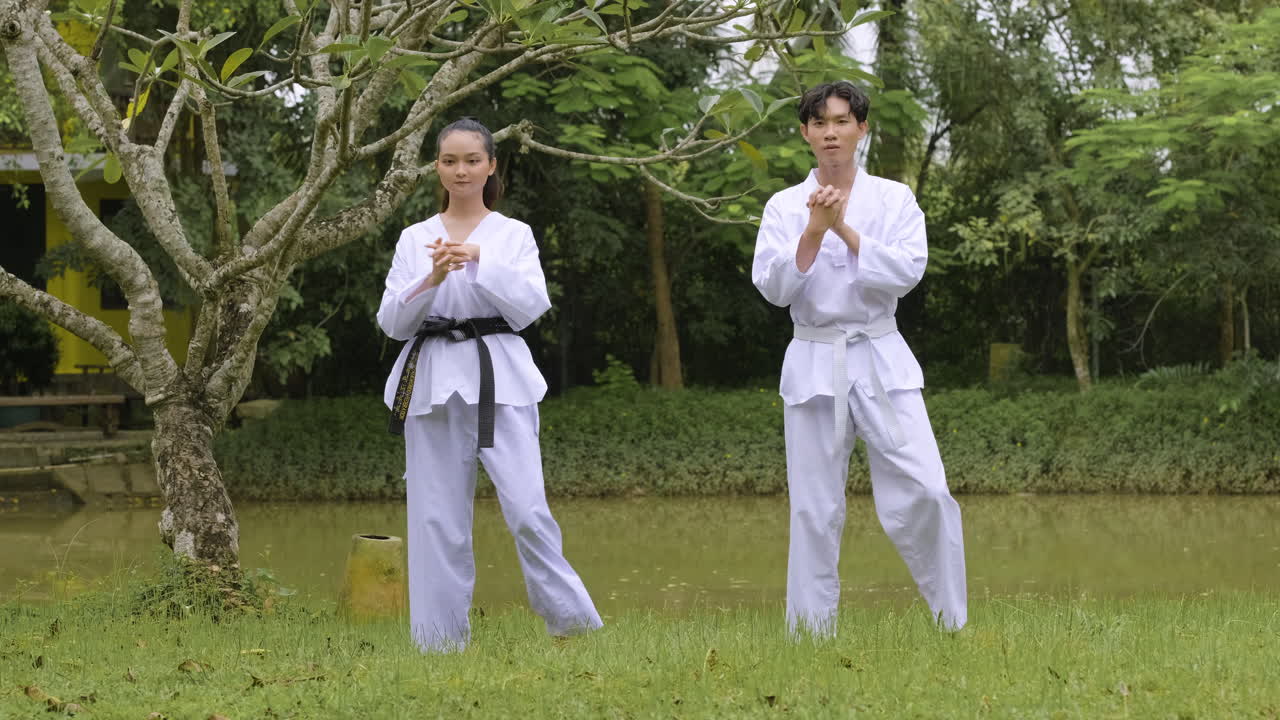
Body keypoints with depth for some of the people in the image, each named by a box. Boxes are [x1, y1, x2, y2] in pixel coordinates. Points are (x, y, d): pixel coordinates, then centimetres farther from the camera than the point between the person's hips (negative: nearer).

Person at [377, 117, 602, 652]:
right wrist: (432, 278, -13)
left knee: (526, 507, -12)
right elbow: (392, 322, 4)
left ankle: (572, 622, -2)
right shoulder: (415, 239, 11)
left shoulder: (513, 235, 8)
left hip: (500, 378, -2)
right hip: (434, 381, 2)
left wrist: (481, 261, -17)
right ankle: (442, 639, 10)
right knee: (438, 515, 1)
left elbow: (531, 307, -5)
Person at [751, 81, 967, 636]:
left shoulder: (893, 198, 4)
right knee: (814, 507, 3)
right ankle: (810, 633, 13)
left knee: (923, 491, -12)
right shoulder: (785, 207, 5)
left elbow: (908, 271, -10)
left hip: (880, 360, -1)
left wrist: (845, 229, -17)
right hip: (814, 362, 1)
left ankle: (952, 622, 1)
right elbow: (773, 288, -6)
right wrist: (814, 230, -17)